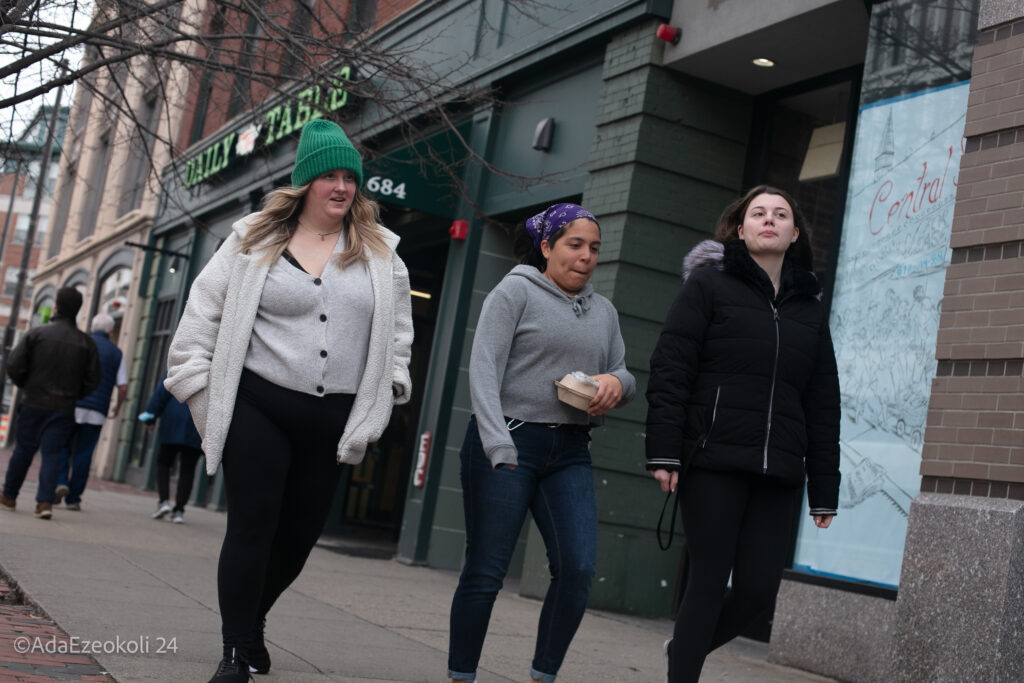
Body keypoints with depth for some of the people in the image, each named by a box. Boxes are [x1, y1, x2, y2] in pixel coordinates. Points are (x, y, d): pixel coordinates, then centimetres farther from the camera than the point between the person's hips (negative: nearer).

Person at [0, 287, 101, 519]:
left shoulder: (36, 333, -3)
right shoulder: (86, 342, 2)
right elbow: (93, 380, 0)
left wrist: (26, 386, 11)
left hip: (33, 404, 0)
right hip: (64, 409, 1)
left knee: (23, 451, 11)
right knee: (52, 455, 1)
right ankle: (45, 502, -11)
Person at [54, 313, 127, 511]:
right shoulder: (116, 353, 8)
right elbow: (123, 387, 3)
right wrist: (117, 408, 19)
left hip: (73, 406, -1)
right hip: (96, 412, 1)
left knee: (62, 448, 11)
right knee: (83, 455, 4)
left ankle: (61, 482, -12)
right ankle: (73, 498, 5)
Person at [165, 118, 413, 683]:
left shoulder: (379, 252, 8)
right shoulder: (255, 241, 2)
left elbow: (398, 327, 17)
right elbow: (204, 312, 4)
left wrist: (389, 386, 10)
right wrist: (197, 382, 1)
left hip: (333, 419, 3)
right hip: (258, 407, -3)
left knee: (299, 536, 9)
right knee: (252, 527, -6)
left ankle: (251, 620, 36)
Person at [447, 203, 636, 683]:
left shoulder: (604, 311, 16)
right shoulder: (516, 292, -1)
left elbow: (623, 373, 21)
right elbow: (484, 369, -10)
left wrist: (618, 382, -5)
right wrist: (499, 448, -20)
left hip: (570, 453, 5)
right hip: (509, 441, -5)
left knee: (577, 568, -8)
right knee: (486, 571, -2)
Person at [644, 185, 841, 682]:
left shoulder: (809, 308, 17)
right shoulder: (708, 284, 4)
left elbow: (823, 404, 16)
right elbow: (669, 369, -4)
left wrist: (824, 488, 12)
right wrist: (664, 452, -14)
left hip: (778, 473, 4)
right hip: (714, 463, -4)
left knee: (759, 589, 1)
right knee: (709, 581, -3)